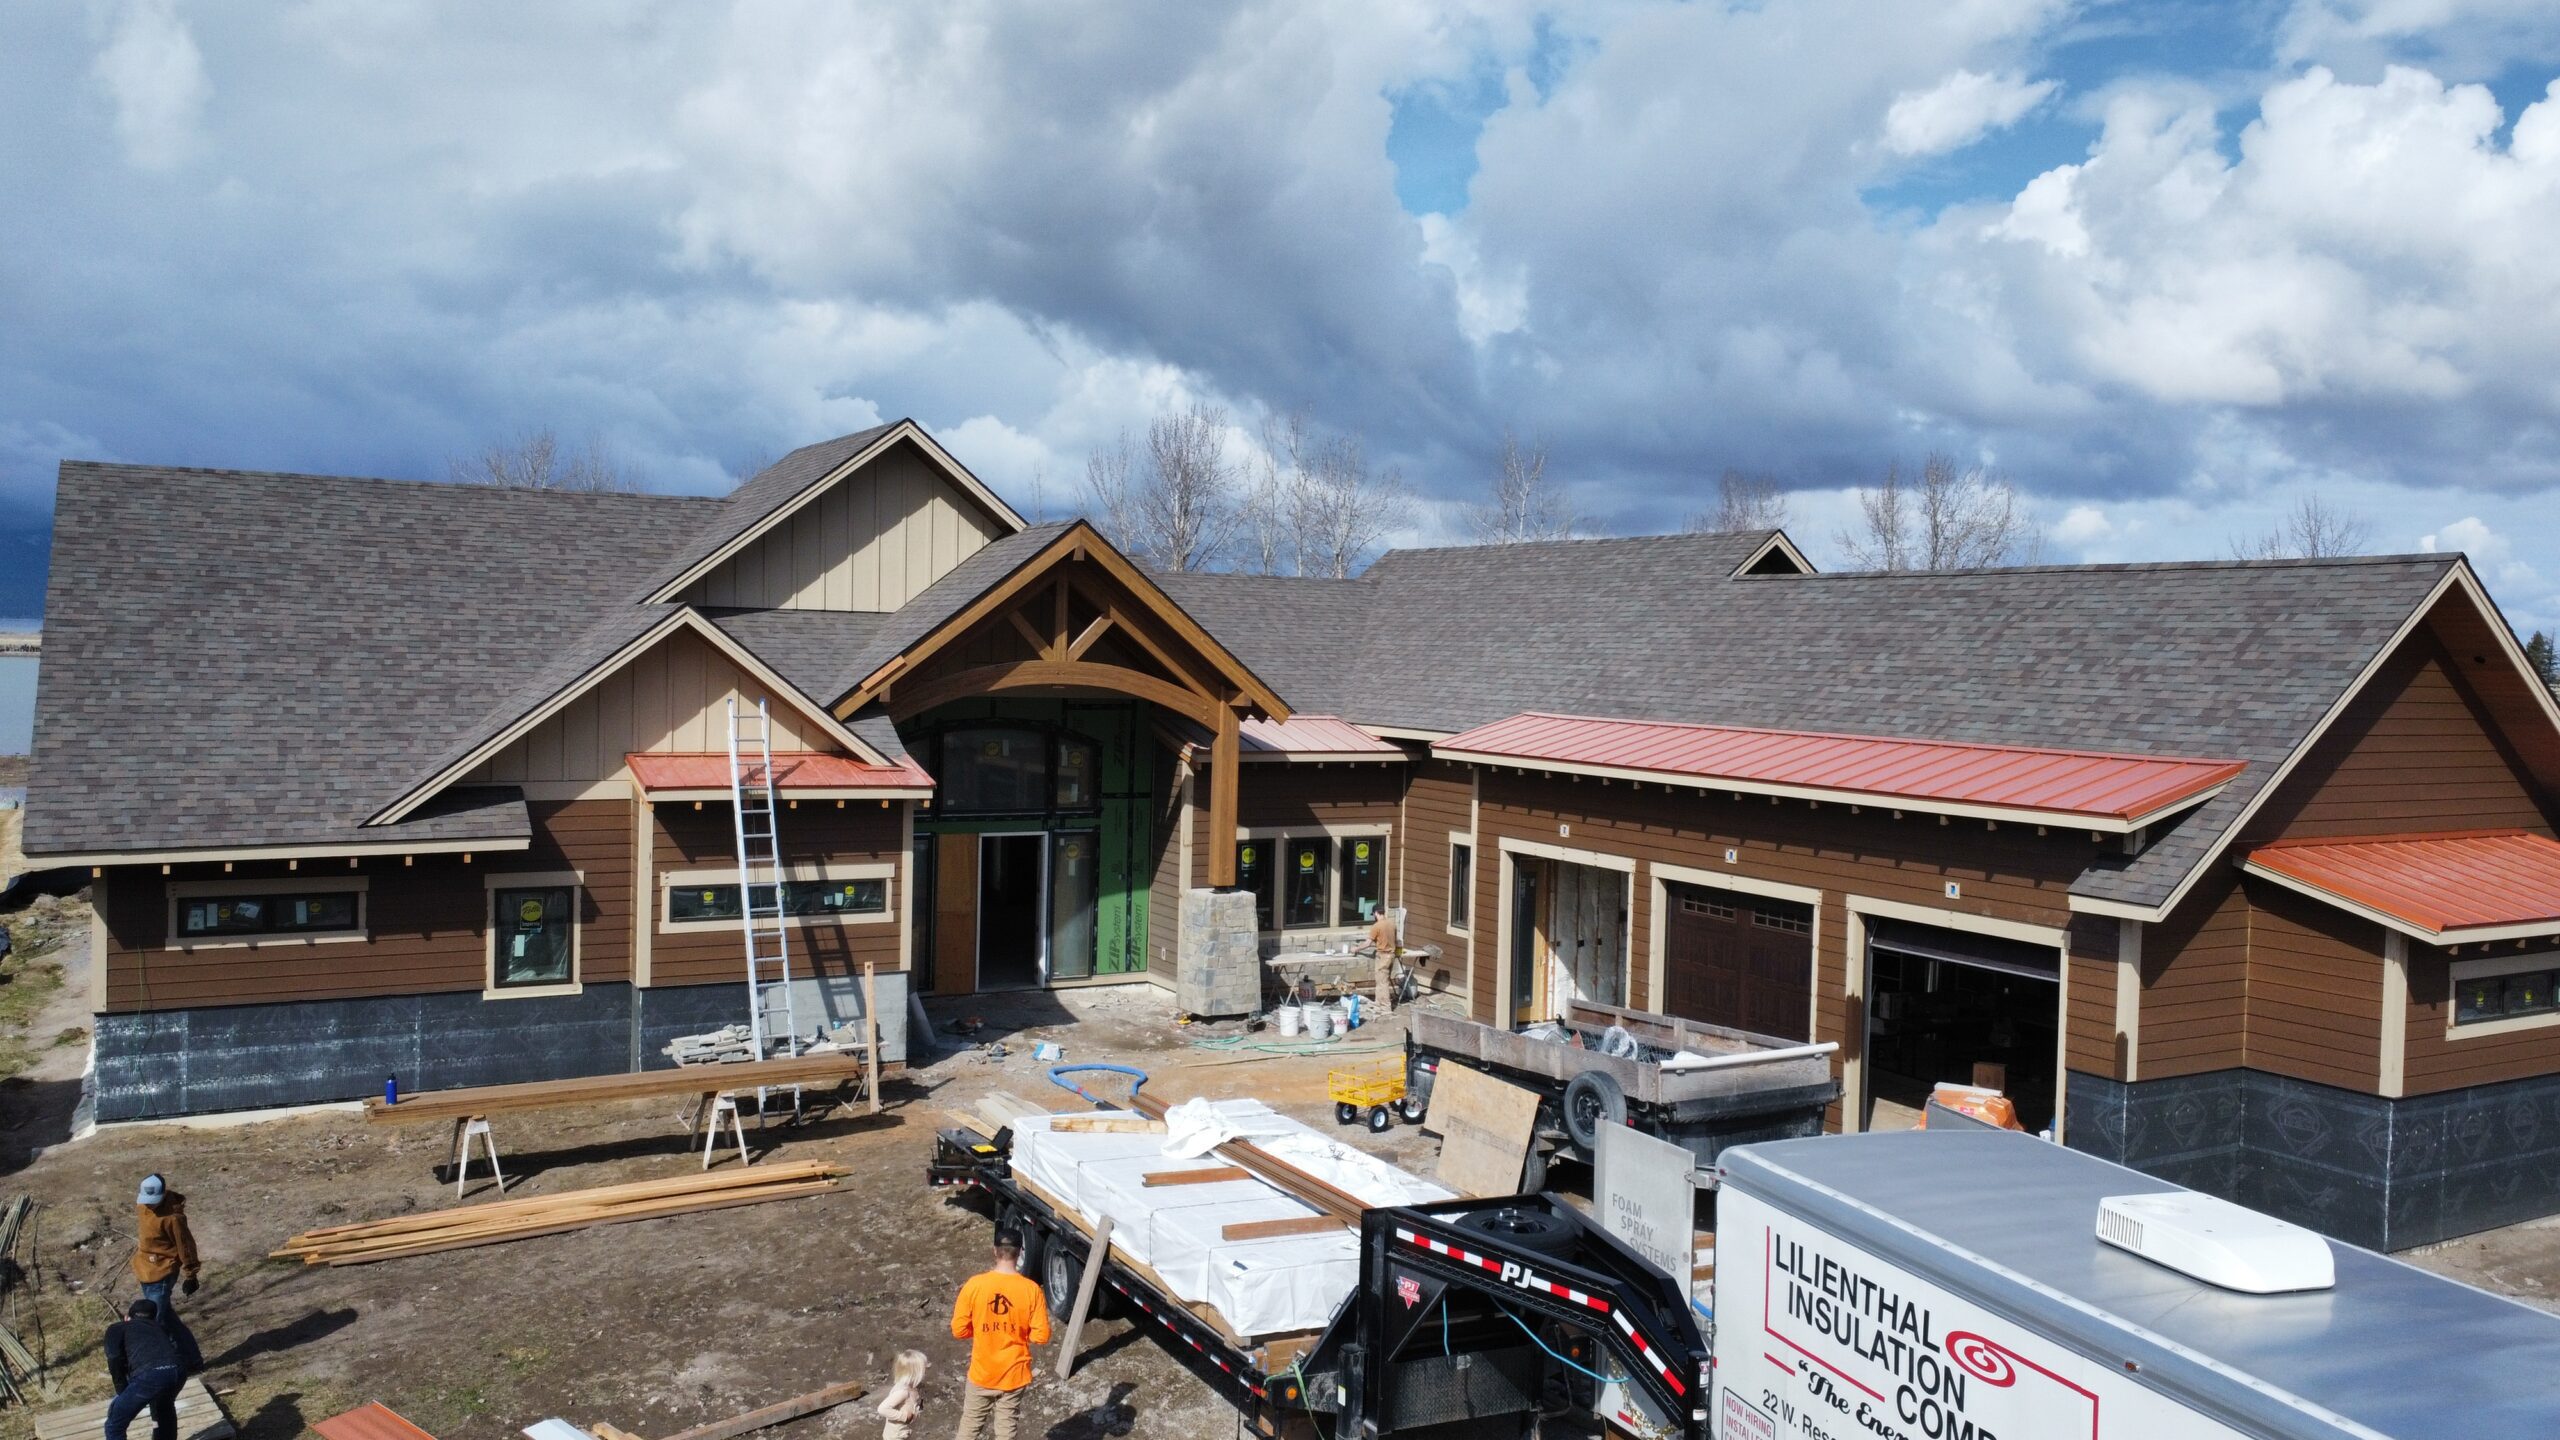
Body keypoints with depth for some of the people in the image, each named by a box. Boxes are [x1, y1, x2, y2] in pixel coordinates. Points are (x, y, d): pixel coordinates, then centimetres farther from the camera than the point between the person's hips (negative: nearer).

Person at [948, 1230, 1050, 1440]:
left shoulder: (975, 1284, -15)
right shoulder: (1031, 1290, -16)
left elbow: (958, 1330, -9)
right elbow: (1041, 1336, -12)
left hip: (982, 1373, 0)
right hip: (1014, 1375, 0)